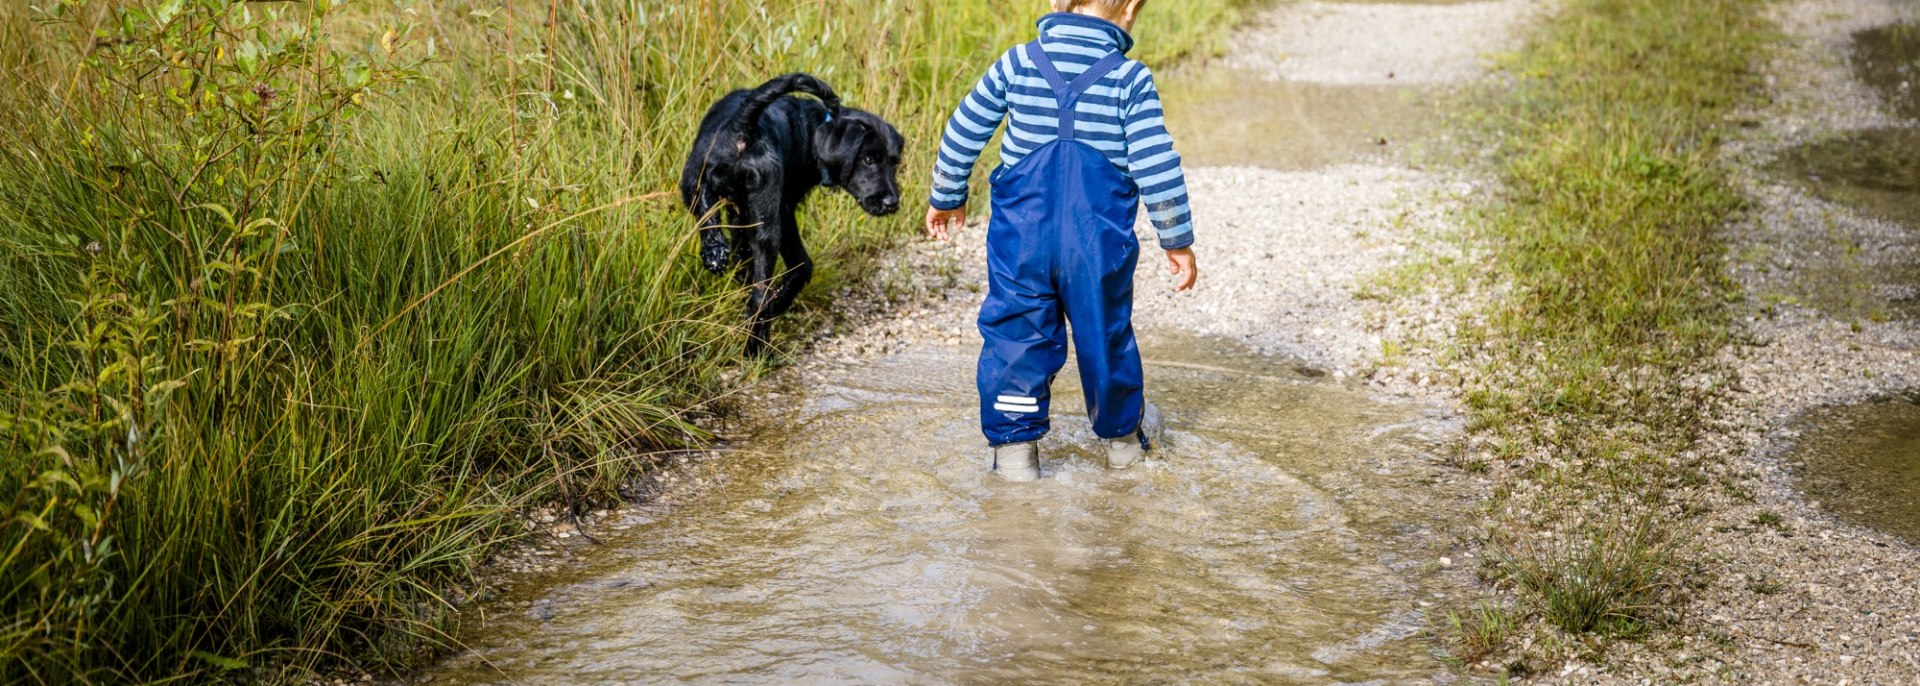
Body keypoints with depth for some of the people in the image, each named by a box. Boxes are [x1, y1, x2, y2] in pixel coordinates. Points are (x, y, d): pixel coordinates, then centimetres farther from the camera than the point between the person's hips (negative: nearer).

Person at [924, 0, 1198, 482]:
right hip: (1099, 241, -1)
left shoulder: (1019, 62, 0)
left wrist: (946, 198, 21)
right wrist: (1177, 241, 1)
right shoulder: (1130, 79, -7)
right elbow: (1157, 165, -9)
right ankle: (1121, 437, 31)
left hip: (1021, 236, 1)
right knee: (1105, 336, 15)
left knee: (1017, 334, 11)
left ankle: (1014, 443, 11)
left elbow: (964, 131, 6)